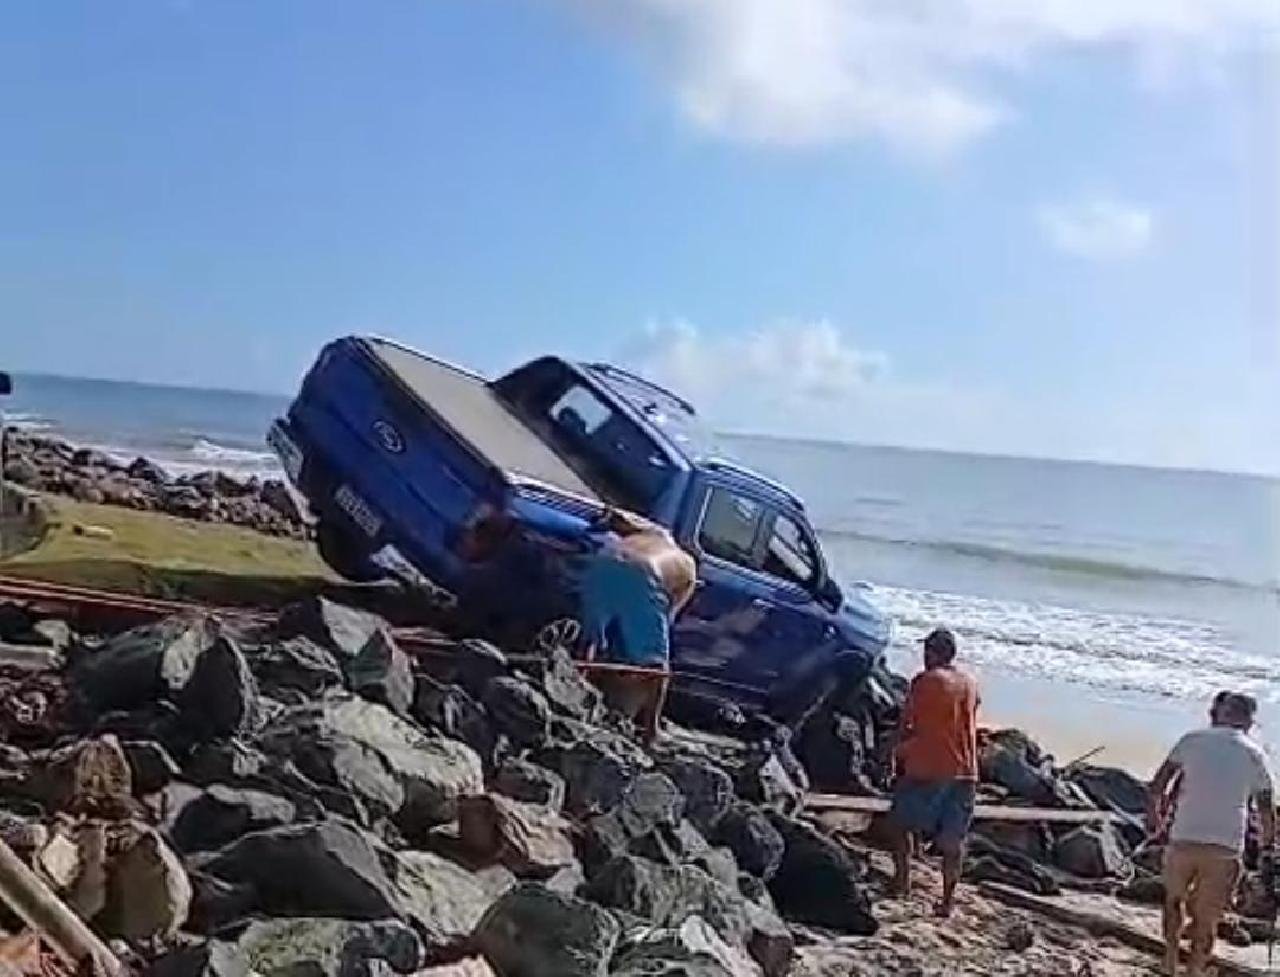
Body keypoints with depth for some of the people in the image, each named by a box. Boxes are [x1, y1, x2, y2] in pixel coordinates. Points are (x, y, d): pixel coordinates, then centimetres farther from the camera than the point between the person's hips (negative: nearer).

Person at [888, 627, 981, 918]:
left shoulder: (925, 681, -8)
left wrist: (901, 752, 13)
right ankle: (948, 900, 5)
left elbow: (908, 724, -4)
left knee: (902, 822, 14)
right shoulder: (971, 685, 9)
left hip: (927, 770, -5)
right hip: (965, 772, 5)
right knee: (953, 838, 6)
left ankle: (902, 878, 9)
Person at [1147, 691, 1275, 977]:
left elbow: (1156, 788, 7)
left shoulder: (1193, 740, 5)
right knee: (1206, 919, 12)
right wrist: (1268, 843, 25)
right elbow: (1266, 810, 7)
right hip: (1225, 849, -1)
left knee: (1174, 897, 25)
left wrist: (1153, 817, 24)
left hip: (1183, 841, 1)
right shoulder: (1254, 754, 5)